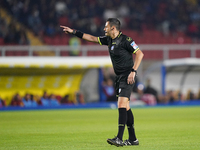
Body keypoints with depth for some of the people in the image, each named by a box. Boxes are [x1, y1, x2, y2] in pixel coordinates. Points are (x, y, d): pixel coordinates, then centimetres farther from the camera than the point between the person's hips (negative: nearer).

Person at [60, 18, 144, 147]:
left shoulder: (125, 40, -14)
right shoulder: (109, 40, 11)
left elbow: (140, 54, -15)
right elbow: (92, 38, 19)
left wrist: (133, 71, -20)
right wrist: (73, 32, 18)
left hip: (127, 76, -9)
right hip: (120, 77, 9)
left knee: (121, 105, -17)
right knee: (125, 107, 9)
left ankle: (119, 139, -23)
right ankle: (133, 139, 14)